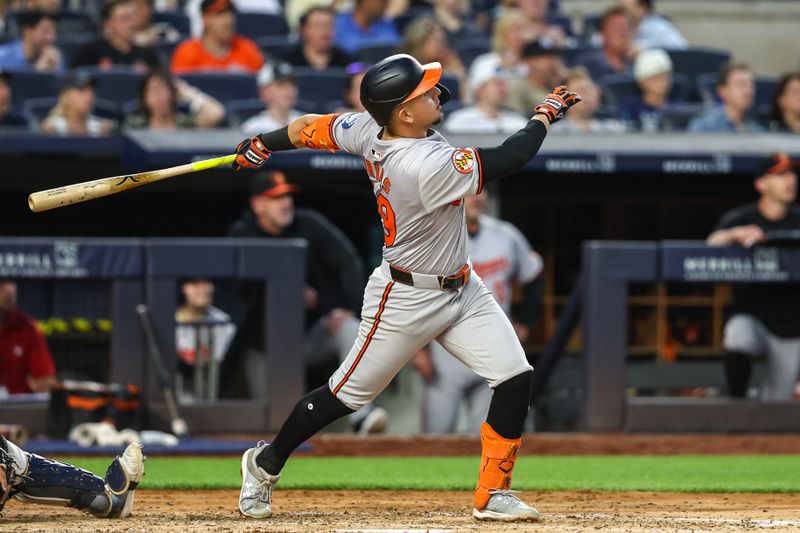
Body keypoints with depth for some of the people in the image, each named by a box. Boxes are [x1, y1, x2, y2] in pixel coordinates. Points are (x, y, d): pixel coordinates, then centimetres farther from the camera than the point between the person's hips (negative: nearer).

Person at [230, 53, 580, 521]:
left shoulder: (371, 130, -9)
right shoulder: (428, 166, -33)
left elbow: (310, 128, 5)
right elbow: (511, 158, -28)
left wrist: (262, 145, 22)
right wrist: (546, 114, -13)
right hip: (406, 300, -9)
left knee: (515, 379, -2)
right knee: (349, 394, 8)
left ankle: (493, 495, 7)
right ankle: (266, 463, 29)